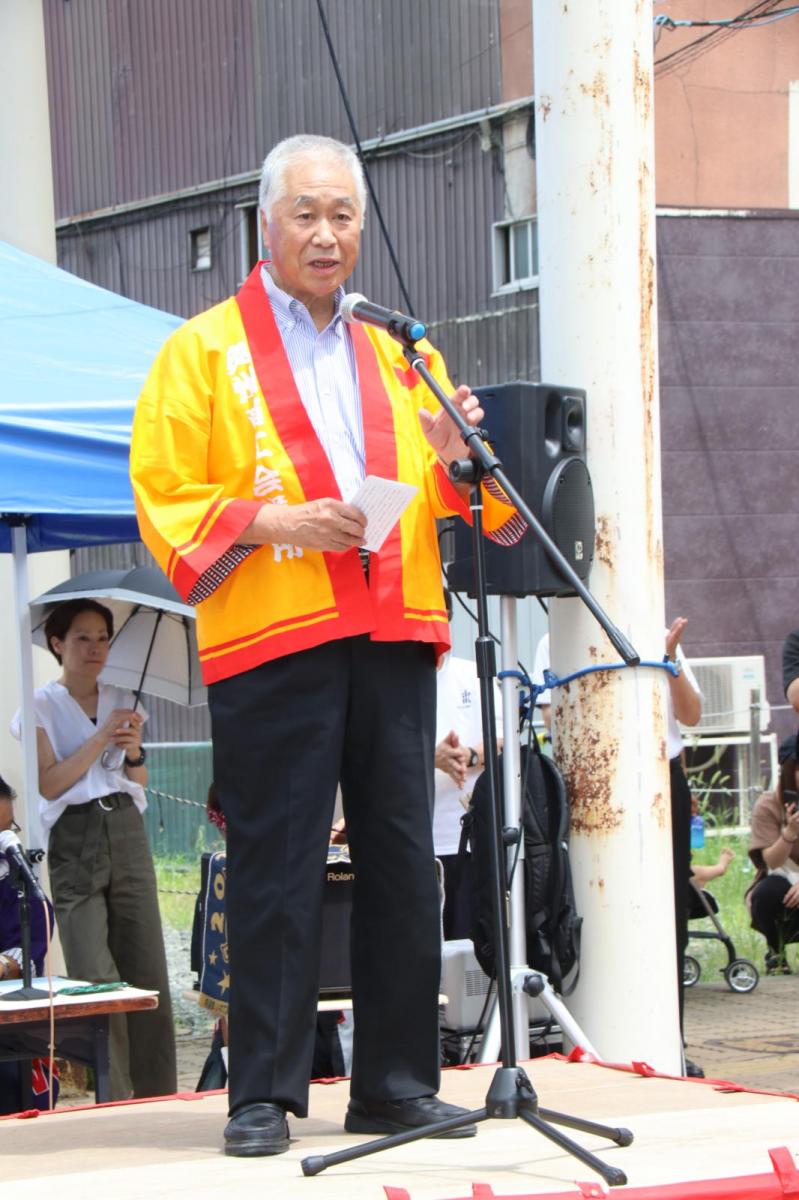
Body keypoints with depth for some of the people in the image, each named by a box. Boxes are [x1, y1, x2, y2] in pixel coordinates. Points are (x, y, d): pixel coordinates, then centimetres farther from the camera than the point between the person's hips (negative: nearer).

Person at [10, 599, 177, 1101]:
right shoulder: (41, 706, 4)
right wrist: (101, 738, -10)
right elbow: (49, 783, -7)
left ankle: (157, 1093, 1)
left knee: (147, 968, -2)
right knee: (95, 978, -11)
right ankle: (114, 1100, -9)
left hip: (127, 833, 4)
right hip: (74, 839, -4)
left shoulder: (121, 701, 17)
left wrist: (133, 748, -2)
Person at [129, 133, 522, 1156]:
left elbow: (458, 502, 19)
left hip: (394, 637, 4)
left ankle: (395, 1083, 11)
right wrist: (269, 521, -14)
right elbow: (164, 499, 0)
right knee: (276, 869, -5)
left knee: (401, 860, 3)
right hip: (271, 643, -4)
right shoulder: (203, 351, 8)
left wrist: (456, 454, -3)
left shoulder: (395, 357, 22)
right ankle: (263, 1093, 0)